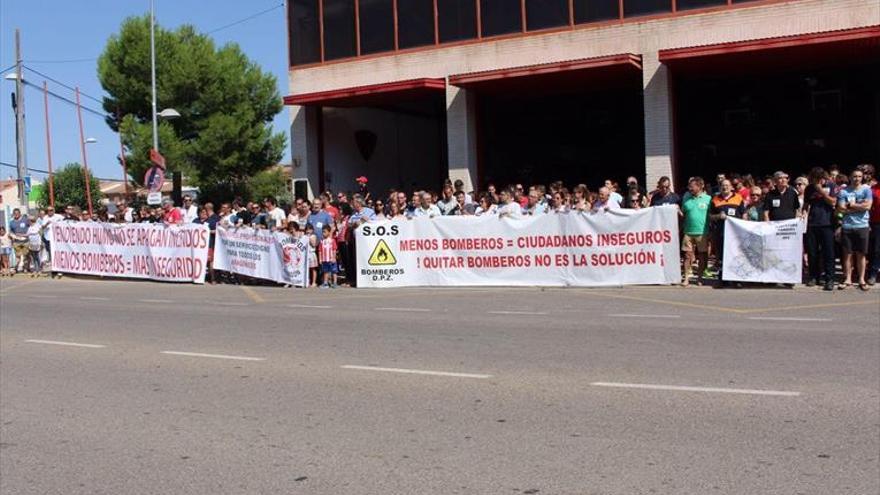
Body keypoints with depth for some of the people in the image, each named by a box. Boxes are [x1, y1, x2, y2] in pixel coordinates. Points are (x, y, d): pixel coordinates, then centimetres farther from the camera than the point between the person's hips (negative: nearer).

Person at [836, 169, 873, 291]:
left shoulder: (866, 190, 3)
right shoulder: (843, 191, 3)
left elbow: (867, 206, -9)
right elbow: (841, 209, -6)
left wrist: (851, 205, -5)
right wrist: (859, 206, -7)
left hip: (862, 226, 0)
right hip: (847, 226, 1)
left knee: (860, 254, 5)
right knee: (847, 254, 3)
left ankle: (861, 279, 13)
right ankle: (848, 279, 10)